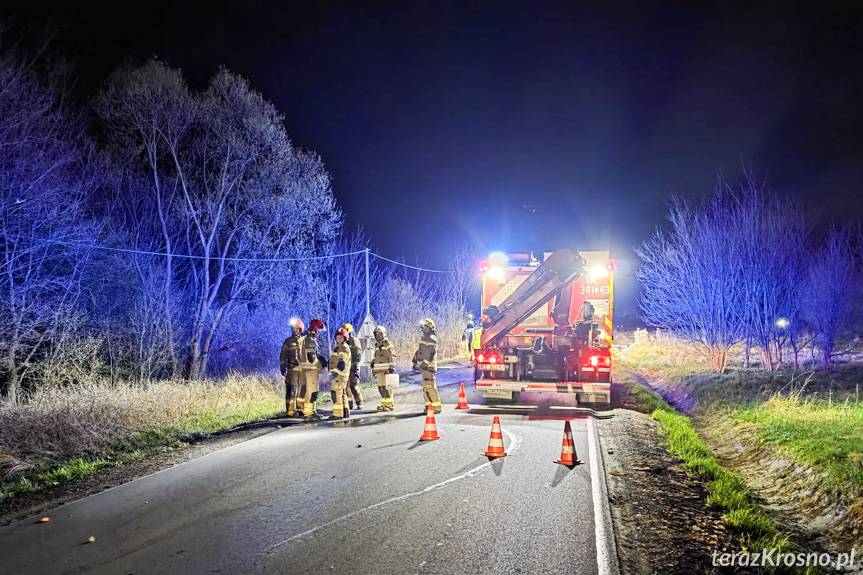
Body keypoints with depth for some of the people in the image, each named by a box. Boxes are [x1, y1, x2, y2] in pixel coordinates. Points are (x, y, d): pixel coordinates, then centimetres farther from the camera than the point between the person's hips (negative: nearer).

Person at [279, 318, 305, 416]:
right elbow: (283, 356, 7)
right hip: (292, 369, -1)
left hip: (303, 369, 2)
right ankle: (290, 410, -7)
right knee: (291, 390, -7)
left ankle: (302, 409, 13)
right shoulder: (288, 341, 7)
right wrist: (282, 367, -1)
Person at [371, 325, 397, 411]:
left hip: (386, 369, -8)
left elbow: (392, 357, -10)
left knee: (387, 387, -9)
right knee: (381, 388, 8)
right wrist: (373, 368, 23)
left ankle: (390, 405, -6)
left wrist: (392, 367, -16)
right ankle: (384, 404, 17)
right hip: (379, 370, 8)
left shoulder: (388, 344, -4)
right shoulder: (377, 345, 19)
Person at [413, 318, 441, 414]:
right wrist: (415, 362, 24)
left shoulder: (432, 339, -12)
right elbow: (420, 351, 26)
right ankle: (429, 405, 19)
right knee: (425, 387, 12)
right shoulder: (424, 338, 18)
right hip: (424, 366, 10)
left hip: (429, 366, -10)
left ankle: (436, 407, -9)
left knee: (430, 387, -12)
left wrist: (425, 363, -24)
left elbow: (431, 353, -20)